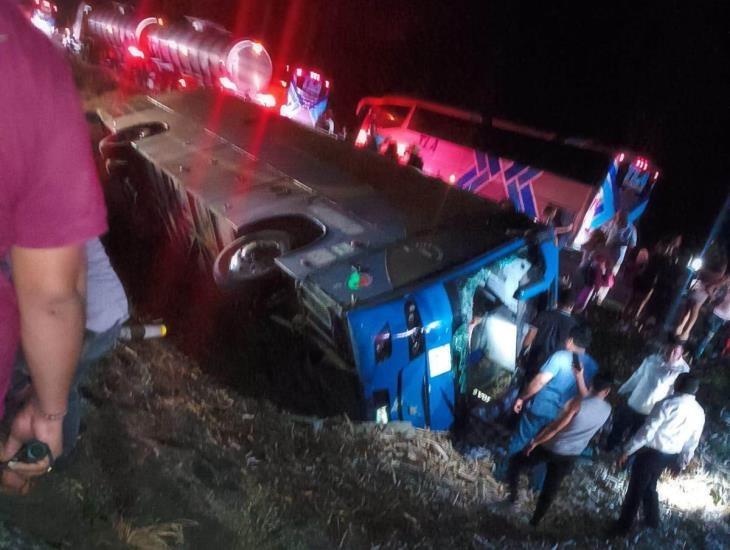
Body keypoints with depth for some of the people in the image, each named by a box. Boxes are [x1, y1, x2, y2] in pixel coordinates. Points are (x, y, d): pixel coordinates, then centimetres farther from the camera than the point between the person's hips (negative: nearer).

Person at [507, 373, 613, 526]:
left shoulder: (577, 403, -24)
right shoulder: (607, 410, -7)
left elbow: (555, 427, -23)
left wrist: (534, 442, -13)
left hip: (551, 448, -5)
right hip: (570, 456, 5)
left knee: (515, 461, 17)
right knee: (550, 490, 20)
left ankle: (513, 494, 15)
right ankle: (534, 522, 31)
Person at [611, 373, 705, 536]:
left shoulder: (667, 404, -21)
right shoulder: (699, 412, 0)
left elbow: (647, 431, -21)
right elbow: (692, 443, 10)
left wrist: (627, 451, -14)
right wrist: (682, 462, 23)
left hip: (651, 453, -6)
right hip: (670, 456, 6)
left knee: (635, 489, 9)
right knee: (650, 486, 28)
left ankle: (623, 527, 21)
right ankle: (652, 520, 43)